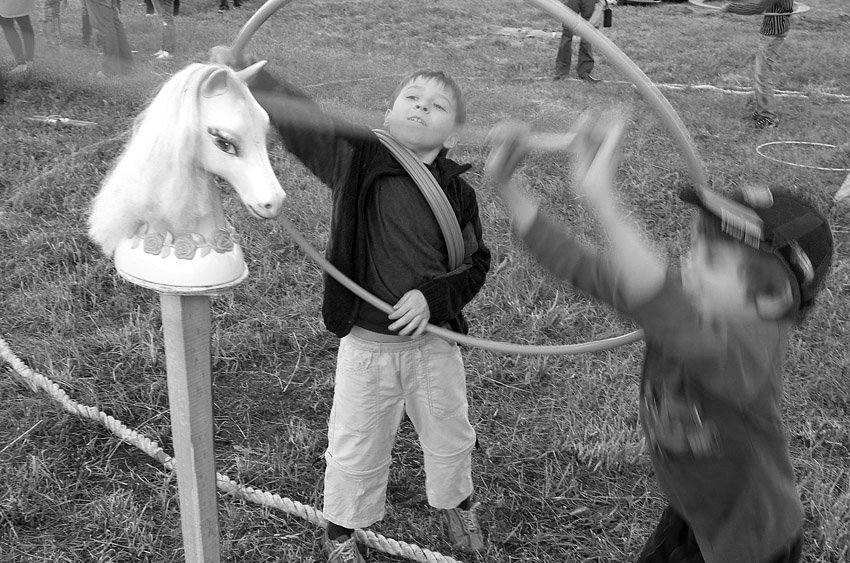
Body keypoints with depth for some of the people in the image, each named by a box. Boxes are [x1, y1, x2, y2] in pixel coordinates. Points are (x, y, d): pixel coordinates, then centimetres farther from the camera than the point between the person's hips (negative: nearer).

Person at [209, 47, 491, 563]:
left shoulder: (458, 192, -6)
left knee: (450, 439, 22)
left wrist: (433, 296, -18)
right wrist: (244, 74, -27)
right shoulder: (357, 158, -11)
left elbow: (477, 263, -2)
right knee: (355, 448, 15)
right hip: (365, 343, -1)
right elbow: (300, 117, -16)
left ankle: (458, 505, 54)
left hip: (434, 341, 2)